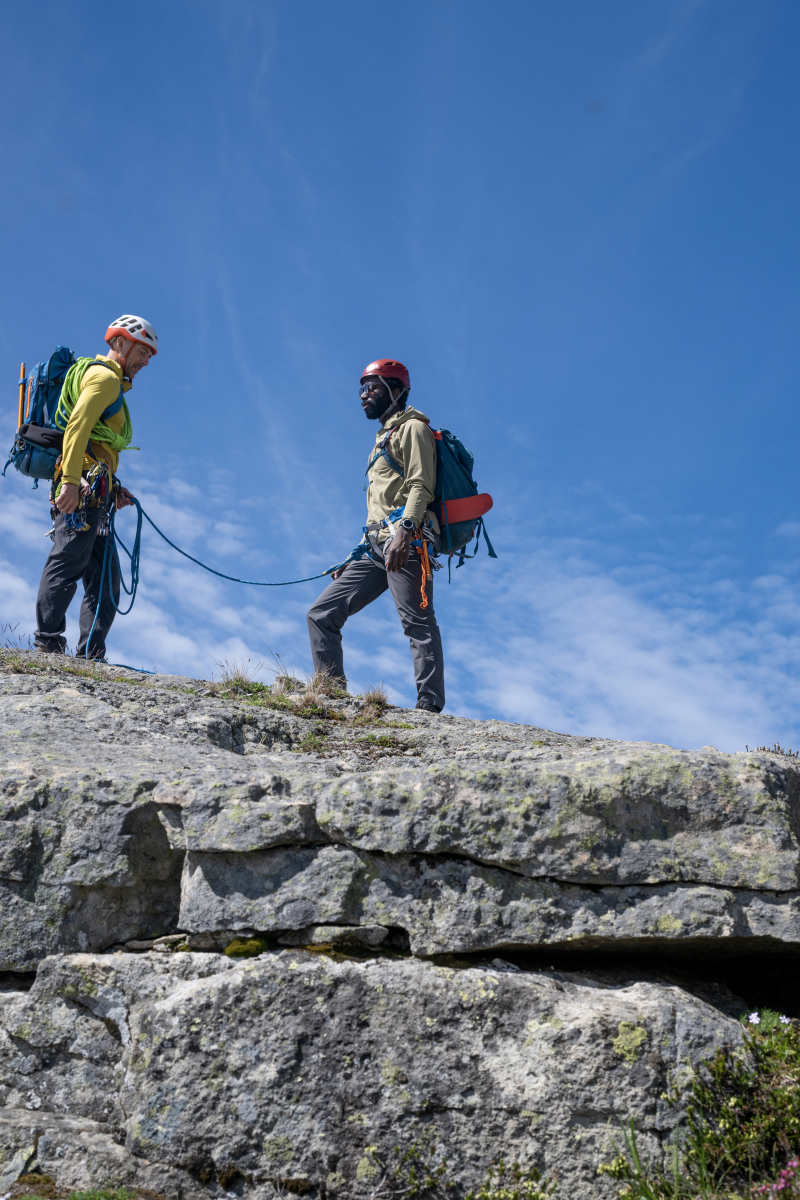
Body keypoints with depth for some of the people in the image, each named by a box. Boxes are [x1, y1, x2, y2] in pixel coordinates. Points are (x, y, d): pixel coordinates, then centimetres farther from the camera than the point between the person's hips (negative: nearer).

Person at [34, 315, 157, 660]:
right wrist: (71, 481, -25)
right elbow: (77, 427, -14)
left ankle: (90, 655, -2)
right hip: (84, 484, -10)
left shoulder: (110, 383, 32)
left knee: (104, 579, 4)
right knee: (68, 560, -17)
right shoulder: (105, 377, 1)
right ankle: (47, 642, -22)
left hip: (93, 491, 10)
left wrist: (112, 489, 17)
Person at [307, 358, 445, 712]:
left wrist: (404, 531, -26)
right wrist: (355, 559, 26)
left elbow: (421, 487, -11)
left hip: (407, 543, -9)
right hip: (377, 548, 9)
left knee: (418, 623, -18)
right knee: (321, 615, 1)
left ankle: (429, 706, -26)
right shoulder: (384, 438, 33)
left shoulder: (412, 428, 6)